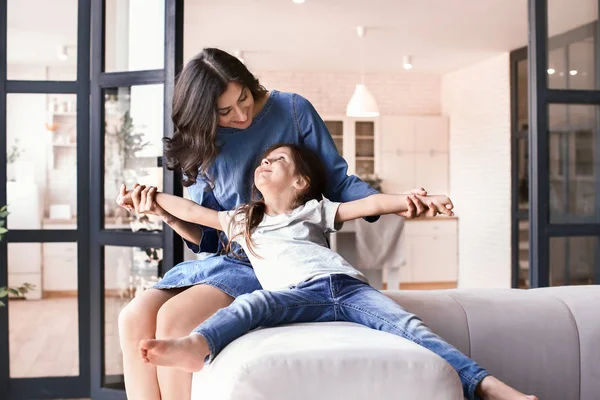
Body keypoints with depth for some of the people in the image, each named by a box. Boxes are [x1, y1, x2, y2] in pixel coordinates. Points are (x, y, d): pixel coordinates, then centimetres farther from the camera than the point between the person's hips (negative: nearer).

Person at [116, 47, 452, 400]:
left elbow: (338, 183, 1)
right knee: (134, 319, -16)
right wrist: (165, 214, -12)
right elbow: (208, 236, 7)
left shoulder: (293, 110, -2)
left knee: (173, 318, -26)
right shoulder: (206, 144, 6)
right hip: (225, 260, 5)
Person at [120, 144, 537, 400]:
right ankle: (197, 347, -61)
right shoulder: (241, 220, 35)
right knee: (253, 303, -34)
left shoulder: (314, 210, 28)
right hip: (299, 296, 0)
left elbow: (369, 204, 16)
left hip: (347, 286, 1)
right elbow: (194, 211, 38)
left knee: (407, 325, -24)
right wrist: (153, 195, 39)